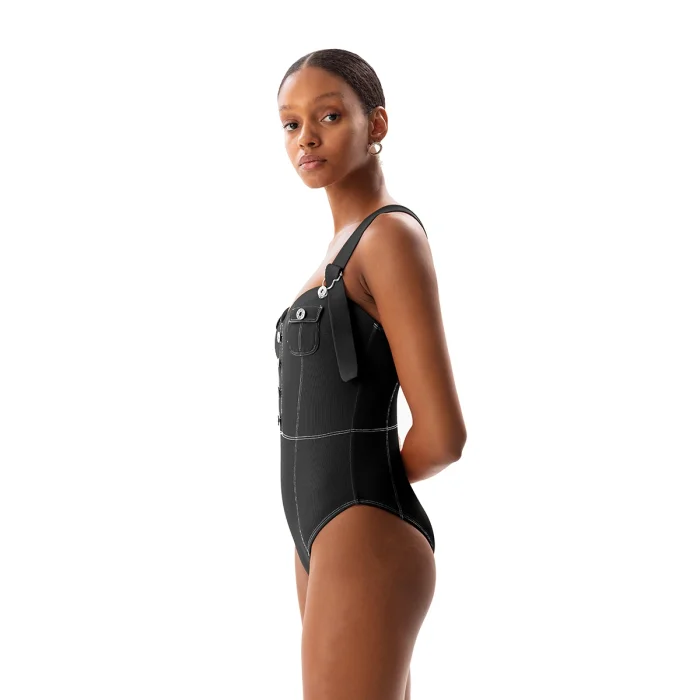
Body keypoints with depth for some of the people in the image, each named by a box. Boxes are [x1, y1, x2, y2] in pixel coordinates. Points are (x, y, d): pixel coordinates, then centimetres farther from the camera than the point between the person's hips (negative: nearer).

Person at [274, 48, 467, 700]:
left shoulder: (394, 235, -13)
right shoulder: (345, 247, 15)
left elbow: (442, 436, -18)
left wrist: (372, 487, 1)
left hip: (366, 543, -10)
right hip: (322, 536, 10)